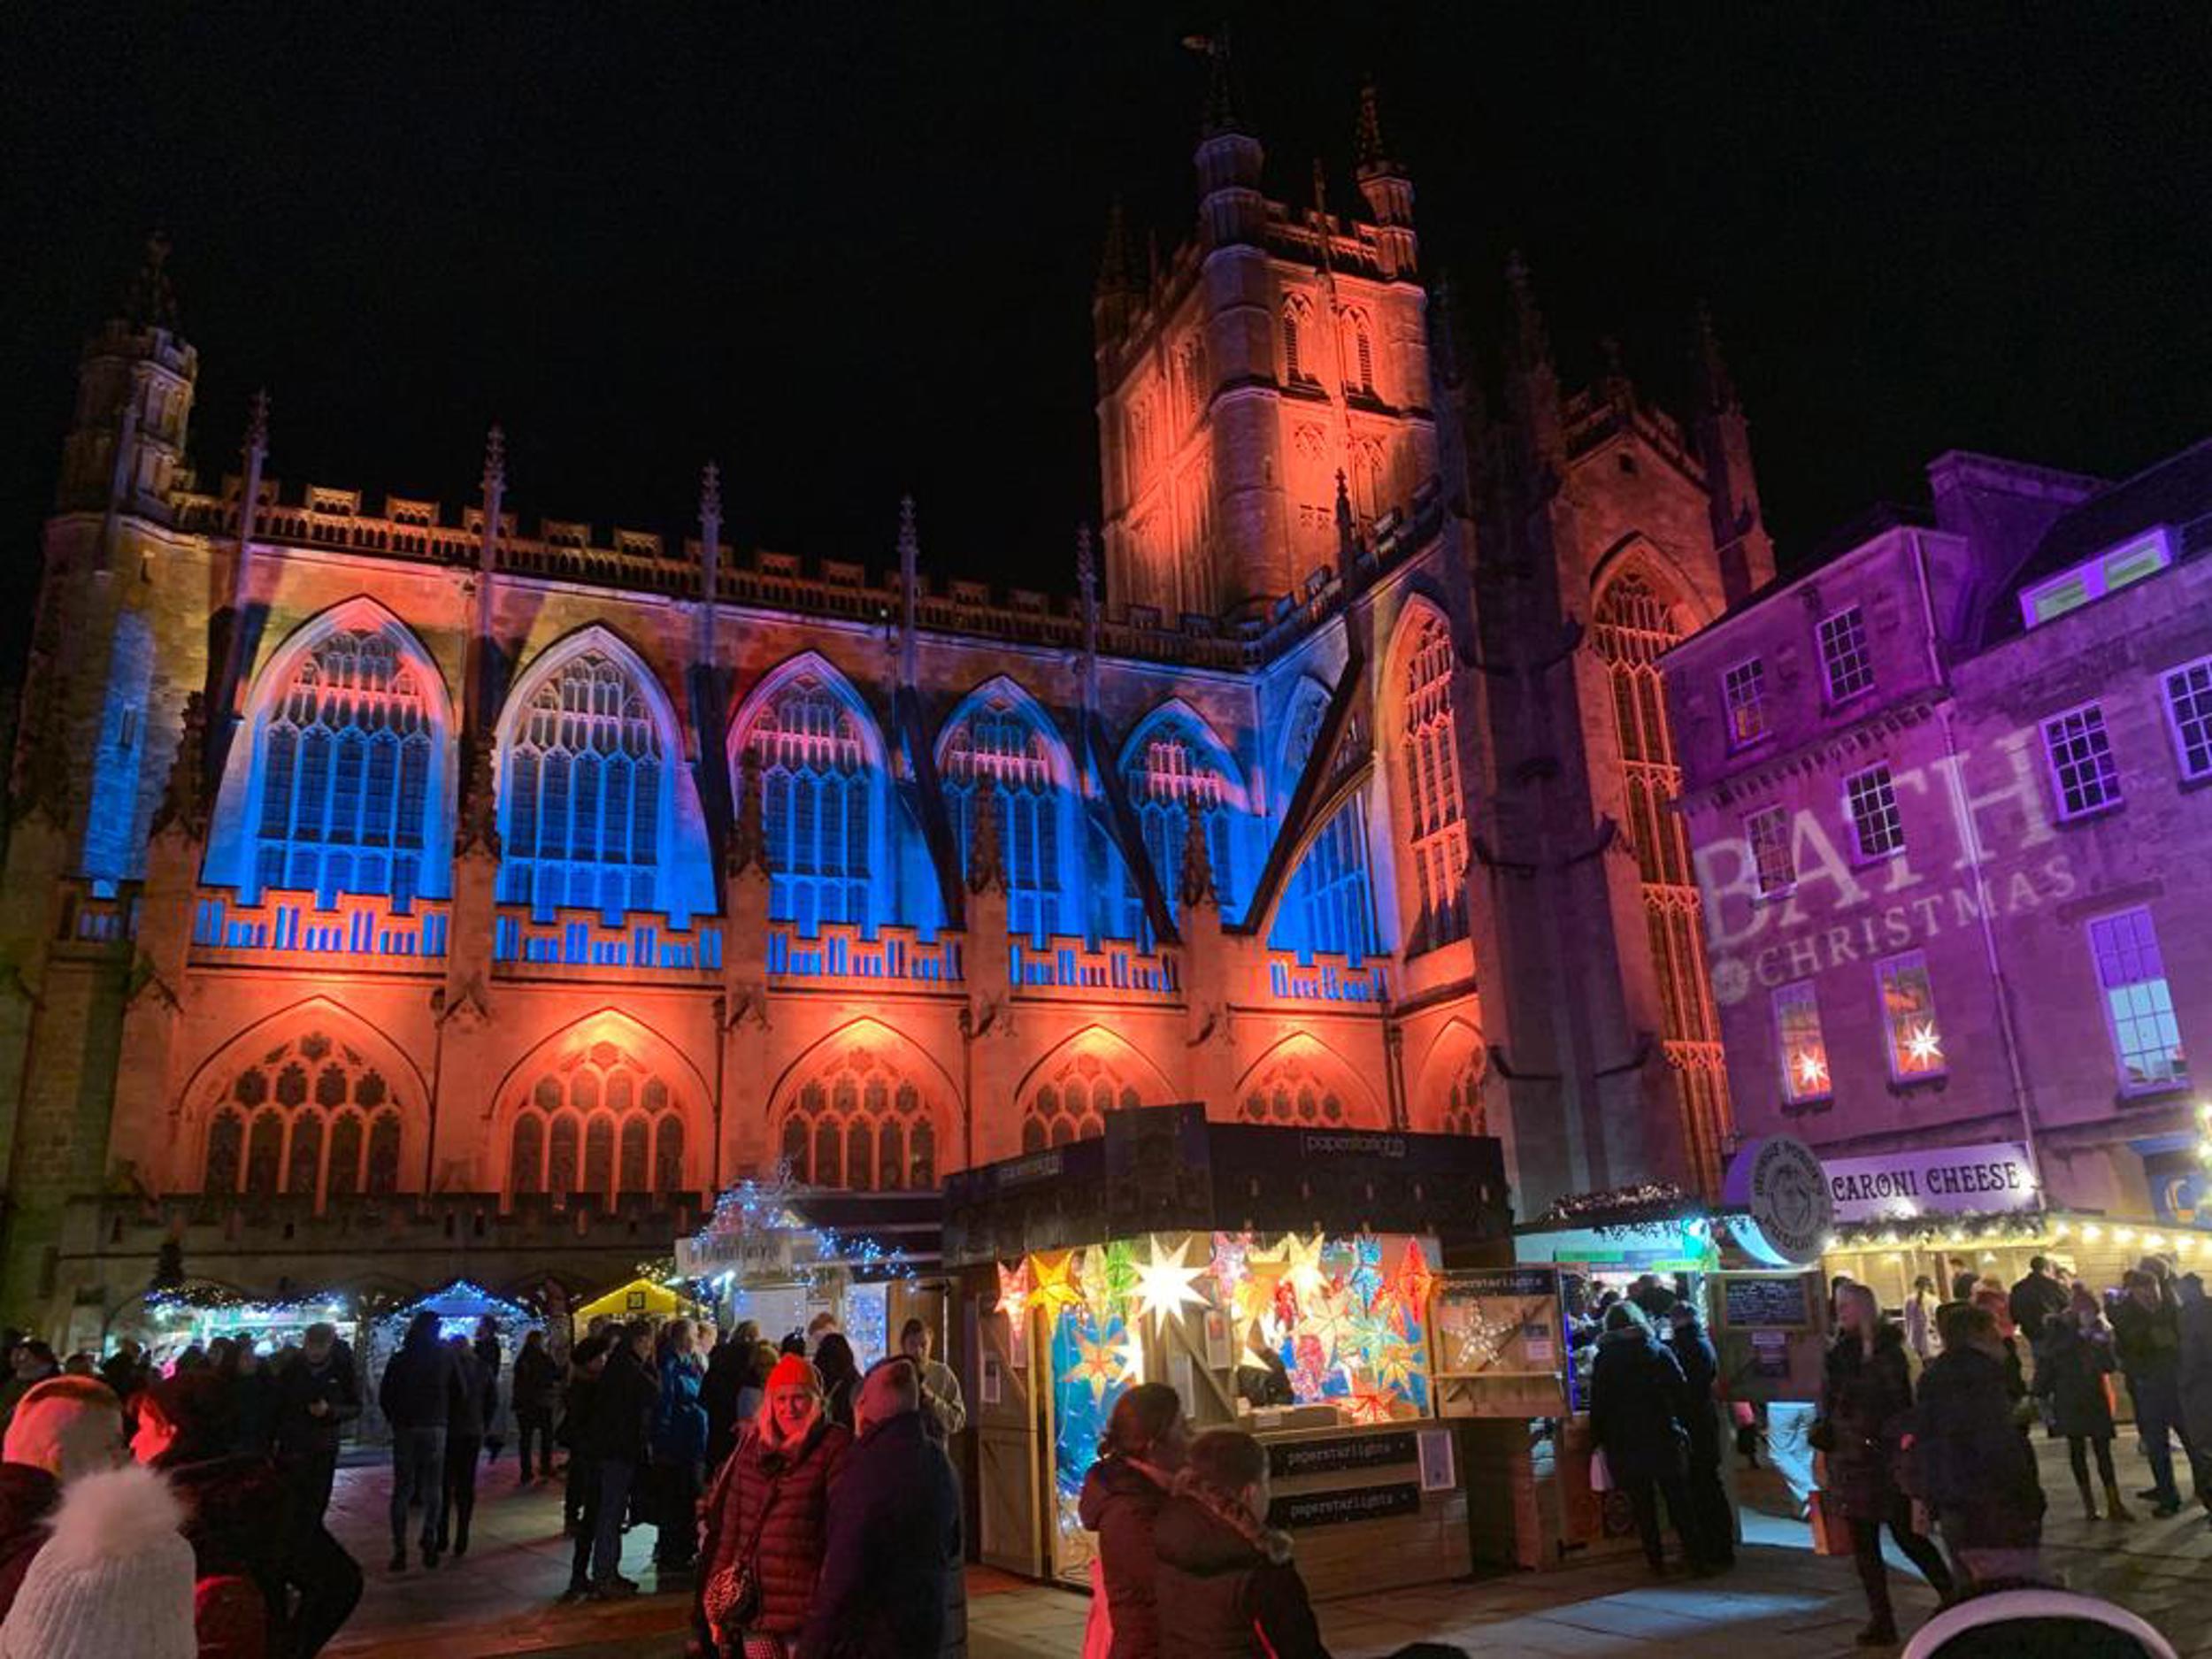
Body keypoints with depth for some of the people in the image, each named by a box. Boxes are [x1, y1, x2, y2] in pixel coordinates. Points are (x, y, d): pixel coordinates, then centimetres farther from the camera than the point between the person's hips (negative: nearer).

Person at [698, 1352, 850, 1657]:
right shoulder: (751, 1443, 10)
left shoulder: (835, 1446, -5)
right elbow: (730, 1522, 13)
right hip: (752, 1601, 5)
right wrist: (721, 1598, 11)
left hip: (803, 1606, -4)